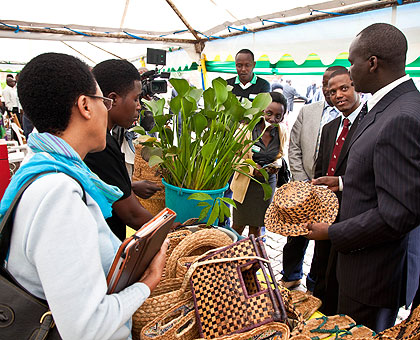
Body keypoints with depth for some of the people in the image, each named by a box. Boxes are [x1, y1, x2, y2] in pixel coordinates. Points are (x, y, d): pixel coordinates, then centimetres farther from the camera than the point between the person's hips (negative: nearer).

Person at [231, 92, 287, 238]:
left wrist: (275, 166, -9)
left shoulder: (281, 133, -1)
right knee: (238, 226, 7)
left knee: (256, 227, 14)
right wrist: (253, 169, -23)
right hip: (245, 183, -3)